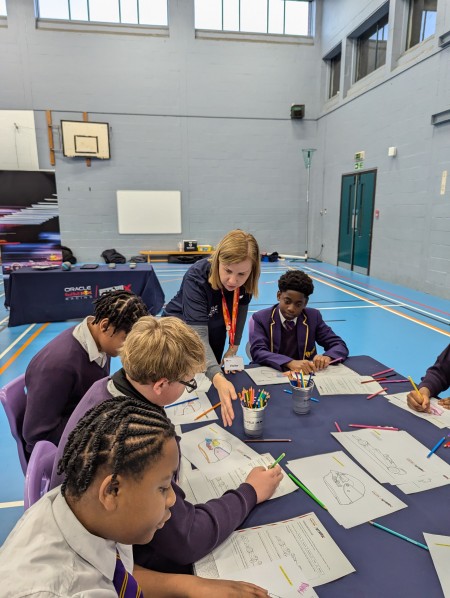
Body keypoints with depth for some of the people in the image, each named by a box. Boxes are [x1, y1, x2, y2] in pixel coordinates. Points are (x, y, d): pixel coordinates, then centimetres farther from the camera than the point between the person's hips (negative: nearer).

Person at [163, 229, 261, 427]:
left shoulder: (245, 280, -25)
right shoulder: (196, 278, -40)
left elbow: (241, 307, -5)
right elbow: (197, 335, -46)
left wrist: (234, 347, -4)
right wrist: (219, 379, -61)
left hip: (215, 331, 4)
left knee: (210, 379, 19)